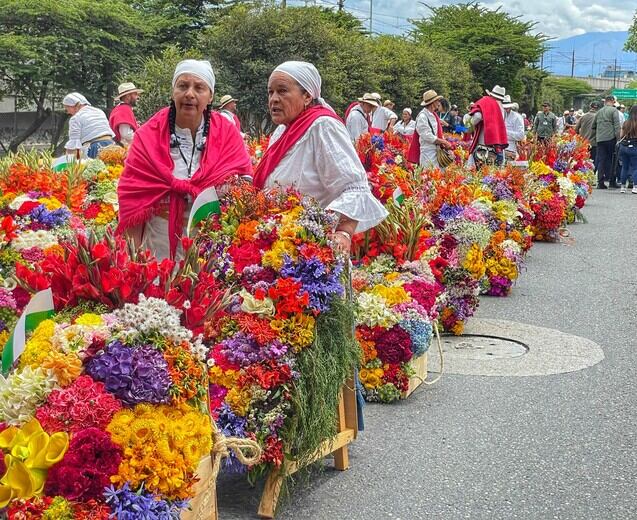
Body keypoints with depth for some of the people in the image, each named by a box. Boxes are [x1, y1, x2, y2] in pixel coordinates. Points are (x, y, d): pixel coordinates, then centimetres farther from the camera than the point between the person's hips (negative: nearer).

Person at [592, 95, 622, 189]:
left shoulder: (599, 111, 15)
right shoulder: (614, 110, -3)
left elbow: (593, 126, 22)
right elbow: (617, 126, -10)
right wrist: (618, 139, -10)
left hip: (600, 139, 5)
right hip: (611, 138, -5)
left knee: (601, 161, 5)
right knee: (612, 160, 4)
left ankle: (600, 183, 1)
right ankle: (612, 181, 5)